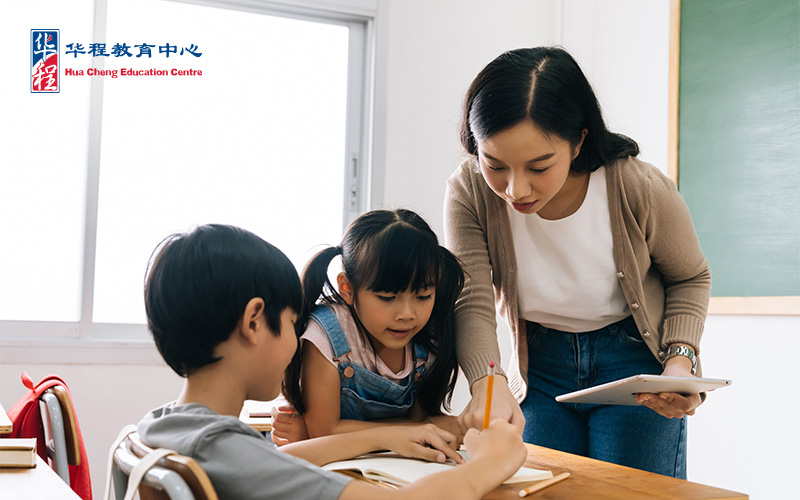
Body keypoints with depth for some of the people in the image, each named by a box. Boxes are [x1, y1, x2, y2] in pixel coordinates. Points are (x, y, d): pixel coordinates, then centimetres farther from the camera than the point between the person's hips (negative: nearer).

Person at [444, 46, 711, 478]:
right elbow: (472, 302, -26)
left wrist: (681, 360, -21)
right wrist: (487, 383, -46)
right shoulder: (469, 193, -20)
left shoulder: (642, 191, -23)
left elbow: (690, 279, -4)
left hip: (635, 361, -1)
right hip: (540, 362, 2)